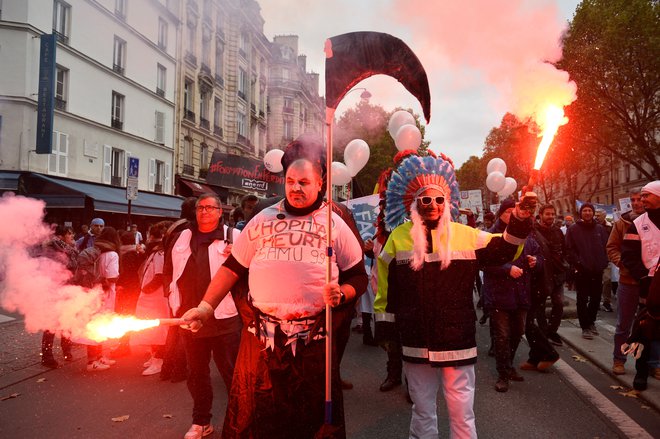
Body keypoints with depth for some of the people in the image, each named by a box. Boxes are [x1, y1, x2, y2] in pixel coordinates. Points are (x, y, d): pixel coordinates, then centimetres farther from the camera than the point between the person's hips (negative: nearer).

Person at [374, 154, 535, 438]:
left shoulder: (466, 235, 2)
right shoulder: (399, 237, 1)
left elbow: (502, 250, -3)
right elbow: (388, 287, 5)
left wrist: (520, 220, -19)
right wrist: (385, 324, 6)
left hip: (457, 342, 0)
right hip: (416, 344, 1)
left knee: (462, 414, 9)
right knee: (422, 411, 17)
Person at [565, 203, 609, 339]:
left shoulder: (600, 229, 9)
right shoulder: (573, 229, -2)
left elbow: (606, 246, 11)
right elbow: (569, 250, -6)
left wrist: (603, 263, 0)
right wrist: (577, 264, -13)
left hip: (597, 270, 4)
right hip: (582, 271, -4)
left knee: (596, 298, 13)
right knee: (582, 300, 1)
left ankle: (590, 322, 31)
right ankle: (585, 327, 9)